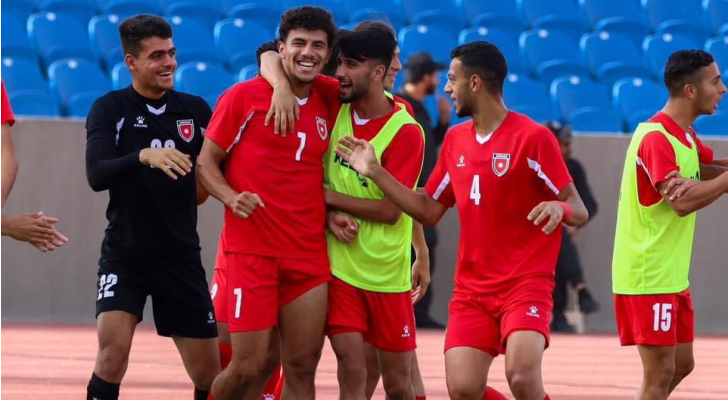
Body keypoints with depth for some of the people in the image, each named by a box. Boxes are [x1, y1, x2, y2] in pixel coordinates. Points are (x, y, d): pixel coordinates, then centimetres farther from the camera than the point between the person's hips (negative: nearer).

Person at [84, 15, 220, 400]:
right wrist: (145, 156, -37)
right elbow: (96, 175, -22)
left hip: (181, 255, 3)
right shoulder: (110, 109, -6)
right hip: (125, 254, -3)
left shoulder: (196, 109, 4)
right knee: (113, 346, -24)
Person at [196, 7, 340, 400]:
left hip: (310, 256, 5)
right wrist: (231, 197, -19)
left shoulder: (326, 110, 11)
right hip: (252, 250, -5)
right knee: (248, 368, -7)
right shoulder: (244, 97, -4)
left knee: (302, 368, 2)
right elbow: (205, 162, -1)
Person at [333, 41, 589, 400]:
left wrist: (559, 208, -32)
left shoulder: (533, 137, -10)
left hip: (525, 283, -5)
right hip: (471, 287, 6)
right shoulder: (455, 139, 11)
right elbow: (429, 211, 17)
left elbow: (579, 211, -8)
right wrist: (375, 172, 9)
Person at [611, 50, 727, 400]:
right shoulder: (655, 138, -19)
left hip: (672, 275, 10)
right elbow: (682, 202, -27)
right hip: (647, 276, -10)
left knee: (681, 365, 14)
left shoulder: (685, 135, 11)